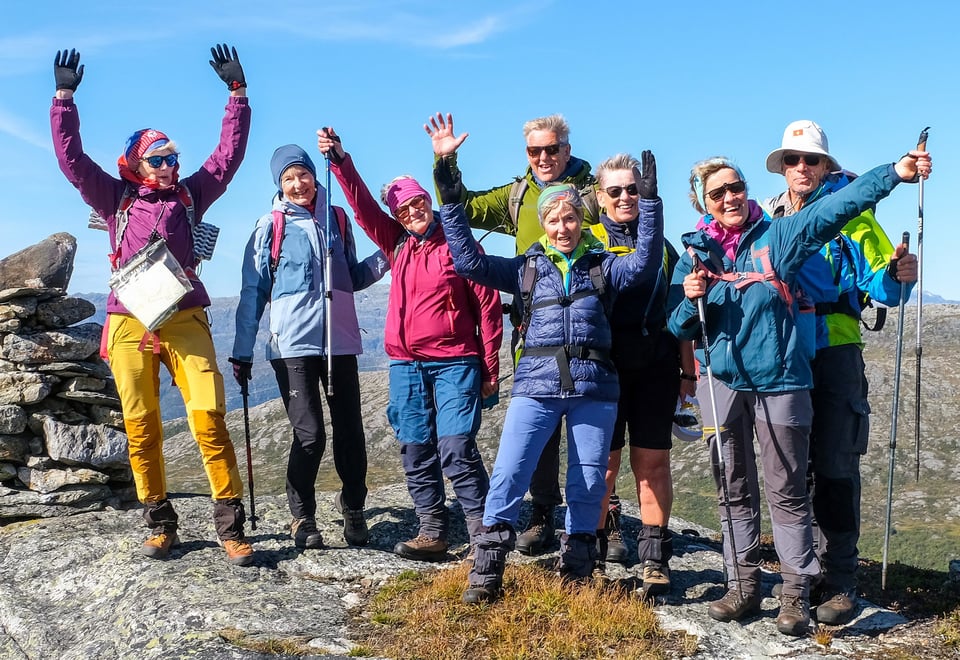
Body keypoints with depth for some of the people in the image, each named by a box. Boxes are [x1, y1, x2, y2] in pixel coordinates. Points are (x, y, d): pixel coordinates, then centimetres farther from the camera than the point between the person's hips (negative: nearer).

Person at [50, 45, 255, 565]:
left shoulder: (189, 194, 15)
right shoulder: (116, 198, 14)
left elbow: (228, 154, 14)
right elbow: (72, 159, 9)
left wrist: (237, 92, 12)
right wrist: (64, 97, 6)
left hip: (185, 319, -1)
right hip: (129, 323, 1)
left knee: (209, 418, -12)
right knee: (141, 427, 2)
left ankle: (229, 523, -6)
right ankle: (160, 523, 15)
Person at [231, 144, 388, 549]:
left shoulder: (336, 218, 11)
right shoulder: (270, 227, 3)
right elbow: (253, 293, 4)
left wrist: (386, 256, 1)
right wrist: (243, 353, 2)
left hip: (339, 341, 3)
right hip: (293, 344, -3)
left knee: (350, 431, 4)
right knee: (309, 434, -7)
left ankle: (353, 509, 23)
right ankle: (302, 518, 12)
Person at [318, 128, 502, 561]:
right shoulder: (397, 245, 12)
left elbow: (488, 307, -3)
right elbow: (362, 205, 6)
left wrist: (490, 367, -6)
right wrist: (339, 160, -7)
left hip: (455, 363, -5)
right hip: (406, 365, 6)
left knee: (457, 448, -12)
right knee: (416, 453, 7)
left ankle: (482, 535, -4)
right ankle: (433, 533, 17)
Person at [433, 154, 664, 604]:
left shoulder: (603, 266, 12)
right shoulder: (526, 269, 13)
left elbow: (645, 262, -4)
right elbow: (469, 261, 6)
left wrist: (650, 201, -11)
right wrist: (450, 203, 0)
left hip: (593, 388, 1)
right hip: (536, 386, -1)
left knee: (588, 483, 7)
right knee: (508, 475, -9)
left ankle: (575, 575, 23)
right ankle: (486, 575, 1)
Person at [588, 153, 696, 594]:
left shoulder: (660, 245, 16)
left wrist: (688, 371, 12)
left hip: (656, 366, 3)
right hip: (605, 363, -2)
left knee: (653, 461, 3)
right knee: (605, 459, 2)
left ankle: (655, 557, 10)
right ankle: (601, 533, 22)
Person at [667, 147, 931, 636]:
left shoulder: (778, 236, 2)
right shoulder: (694, 253, 9)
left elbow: (837, 205, -9)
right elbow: (679, 328, 10)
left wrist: (894, 172, -20)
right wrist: (690, 301, -11)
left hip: (780, 382, -3)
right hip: (722, 384, 3)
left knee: (787, 492, 2)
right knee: (734, 491, 10)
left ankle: (796, 593, 11)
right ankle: (742, 585, 21)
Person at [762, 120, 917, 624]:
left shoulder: (850, 214, 1)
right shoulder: (766, 217, 12)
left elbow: (879, 284, -4)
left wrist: (897, 276, -27)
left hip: (835, 354, -4)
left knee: (834, 468, -4)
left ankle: (840, 583, 4)